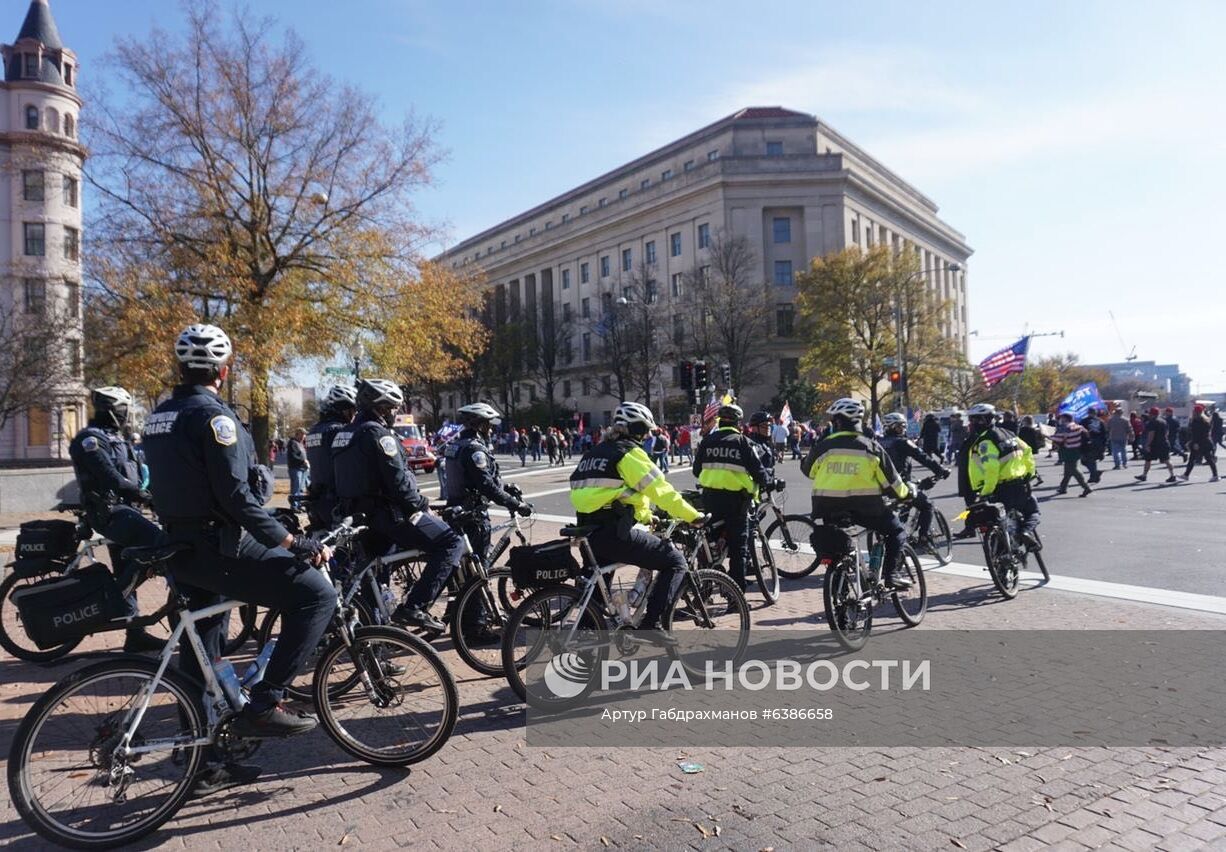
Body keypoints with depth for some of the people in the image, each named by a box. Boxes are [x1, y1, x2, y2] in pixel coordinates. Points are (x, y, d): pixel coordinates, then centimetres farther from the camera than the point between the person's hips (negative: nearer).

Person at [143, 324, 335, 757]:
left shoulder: (159, 415, 12)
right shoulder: (212, 414, -16)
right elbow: (235, 495, -23)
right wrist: (292, 542, -22)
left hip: (181, 548, 10)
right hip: (218, 548, -10)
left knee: (202, 644, 19)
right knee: (316, 594, -10)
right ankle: (263, 704, -10)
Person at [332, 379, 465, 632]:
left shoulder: (344, 434, 15)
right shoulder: (378, 433, -15)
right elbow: (397, 479, -21)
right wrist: (422, 504, -8)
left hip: (358, 512, 10)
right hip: (389, 513, -10)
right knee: (452, 543, -11)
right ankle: (413, 608, -17)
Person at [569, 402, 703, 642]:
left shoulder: (595, 452, 21)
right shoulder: (629, 452, -4)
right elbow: (660, 489, -9)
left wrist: (647, 516, 33)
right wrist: (694, 516, -2)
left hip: (588, 531, 9)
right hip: (614, 532, -9)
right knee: (675, 561, 1)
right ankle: (650, 624, -5)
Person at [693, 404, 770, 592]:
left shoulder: (708, 440, 7)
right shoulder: (742, 442, -3)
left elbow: (696, 470, 11)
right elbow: (757, 469, -4)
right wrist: (767, 483, 16)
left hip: (710, 496, 4)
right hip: (735, 499, -4)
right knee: (738, 548, 3)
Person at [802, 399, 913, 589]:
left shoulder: (824, 445, -1)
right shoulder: (870, 446, -2)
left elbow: (807, 469, 17)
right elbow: (891, 481, 2)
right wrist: (906, 493, 22)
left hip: (829, 507, 2)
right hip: (864, 506, -2)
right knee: (897, 531, 17)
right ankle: (890, 574, 2)